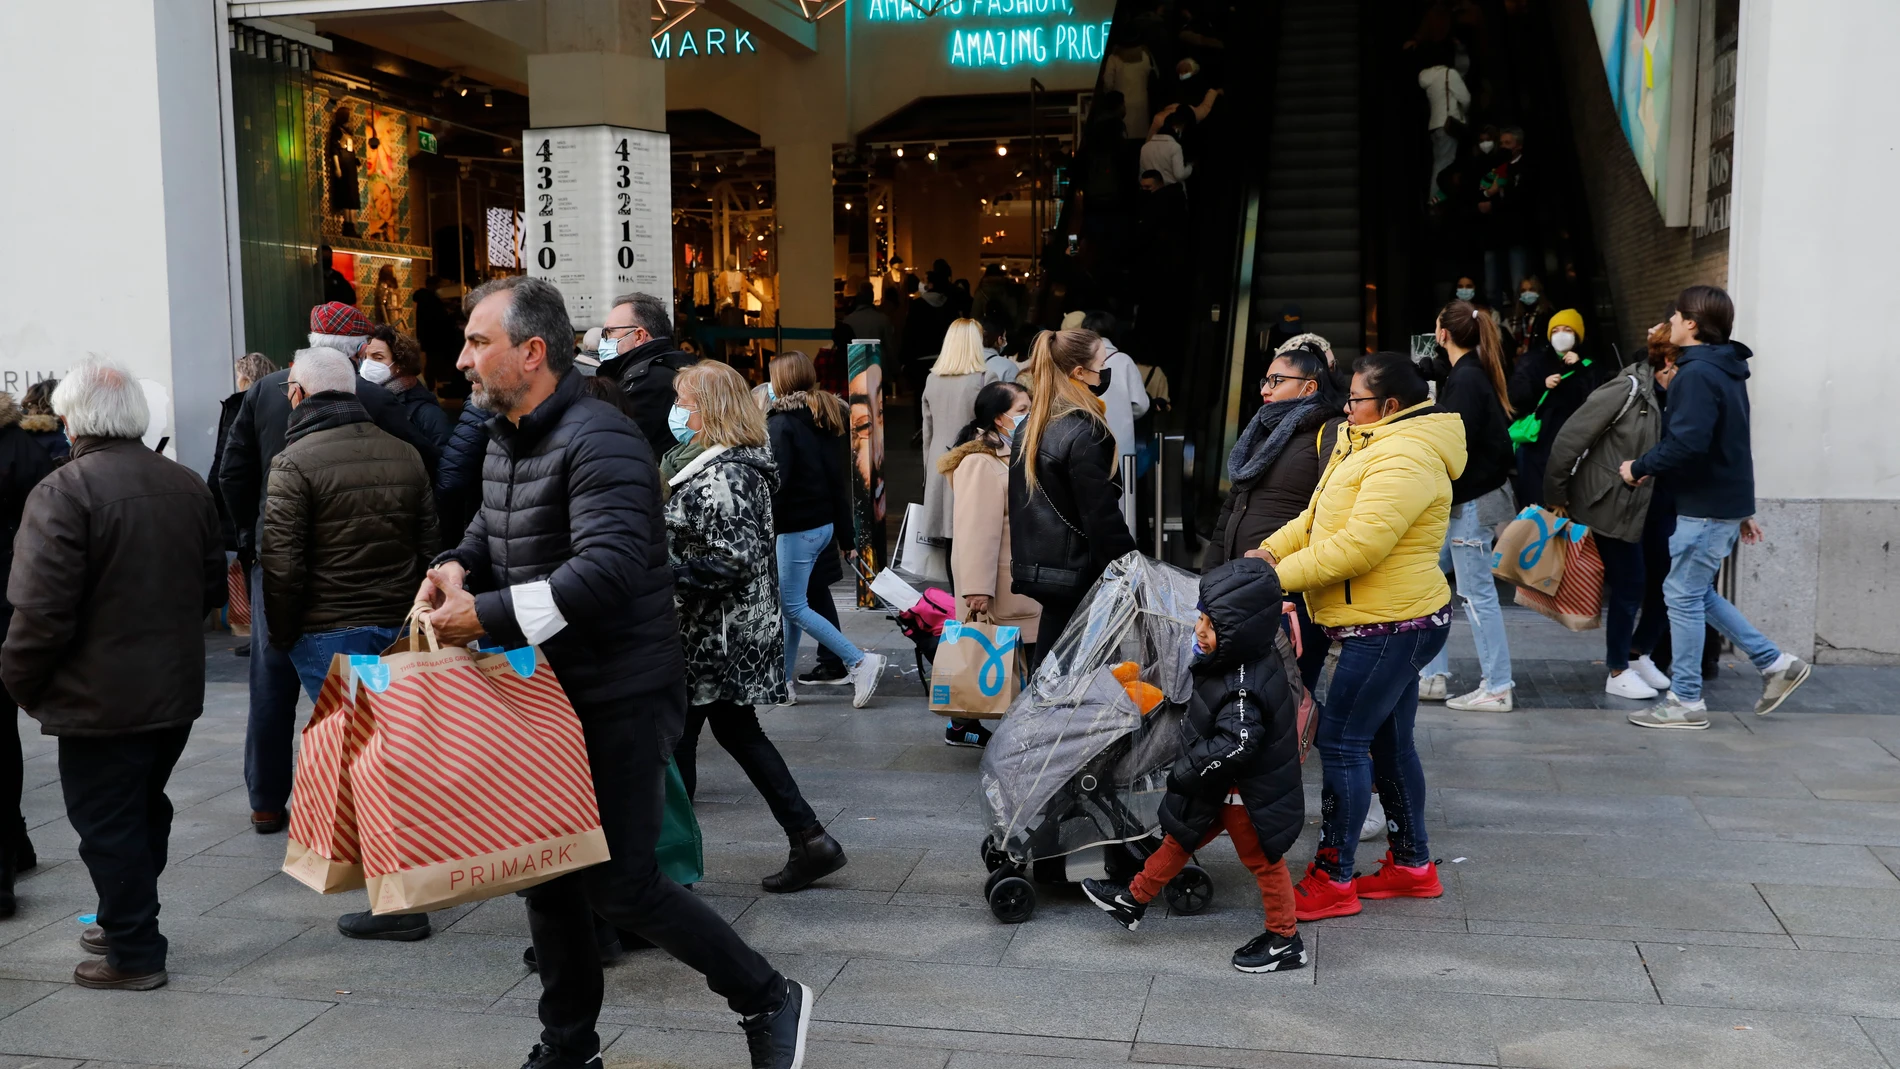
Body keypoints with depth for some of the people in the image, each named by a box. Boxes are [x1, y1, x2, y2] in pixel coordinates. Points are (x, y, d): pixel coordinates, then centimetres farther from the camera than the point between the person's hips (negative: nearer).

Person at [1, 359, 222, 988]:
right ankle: (127, 924, 34)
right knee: (145, 810, 21)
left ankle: (135, 954, 13)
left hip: (100, 699, -7)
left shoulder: (63, 492, -18)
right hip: (177, 689, 7)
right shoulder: (188, 485, 5)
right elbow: (213, 586, 14)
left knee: (106, 824, 6)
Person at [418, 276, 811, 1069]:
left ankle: (768, 1001, 13)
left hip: (619, 697, -9)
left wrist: (490, 614, -31)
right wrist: (459, 567, 1)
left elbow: (609, 565, -31)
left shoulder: (597, 440, -20)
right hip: (546, 691, 9)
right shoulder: (505, 441, 10)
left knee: (619, 885, -6)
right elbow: (492, 530, 24)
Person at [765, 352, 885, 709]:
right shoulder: (824, 418, 11)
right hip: (824, 524, 9)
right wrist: (844, 529, 15)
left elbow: (777, 483, -19)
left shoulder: (781, 423, -13)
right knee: (792, 603, 13)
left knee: (793, 606, -2)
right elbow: (840, 476, 12)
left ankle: (859, 661, -8)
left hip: (797, 528, -9)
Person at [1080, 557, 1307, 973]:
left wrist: (1188, 770, -30)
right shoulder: (1246, 662, -3)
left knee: (1262, 860, 7)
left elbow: (1234, 744, -39)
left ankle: (1285, 942, 25)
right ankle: (1133, 899, 36)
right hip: (1222, 790, 10)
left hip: (1246, 796, -10)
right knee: (1181, 836, 20)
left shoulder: (1243, 688, -34)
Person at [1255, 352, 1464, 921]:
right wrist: (1272, 548, 0)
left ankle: (1333, 879, 0)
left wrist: (1280, 576, -23)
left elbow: (1357, 545, -29)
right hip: (1393, 623, 11)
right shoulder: (1370, 445, 13)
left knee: (1341, 740, -7)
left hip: (1393, 627, -11)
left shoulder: (1404, 459, -21)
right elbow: (1318, 515, 15)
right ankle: (1411, 866, 29)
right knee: (1388, 742, 17)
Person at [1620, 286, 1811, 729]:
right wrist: (1743, 509, 24)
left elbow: (1687, 443, -29)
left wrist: (1639, 468, -14)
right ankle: (1775, 663, 20)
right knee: (1697, 592, 17)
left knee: (1682, 596, -2)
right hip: (1727, 499, 10)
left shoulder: (1697, 374, -18)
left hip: (1706, 505, -10)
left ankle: (1686, 701, 6)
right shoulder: (1725, 370, 15)